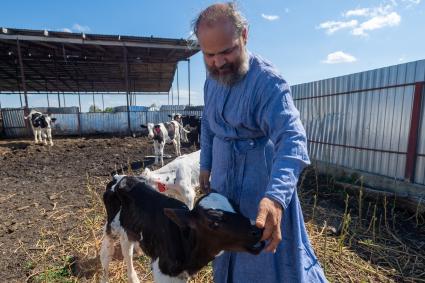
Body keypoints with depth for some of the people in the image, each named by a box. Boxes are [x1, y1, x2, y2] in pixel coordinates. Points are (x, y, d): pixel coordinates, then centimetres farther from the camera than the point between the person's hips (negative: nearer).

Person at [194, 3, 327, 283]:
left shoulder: (268, 81, -24)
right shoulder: (212, 79, 1)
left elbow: (291, 138, -35)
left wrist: (276, 196, -49)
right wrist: (205, 165, 13)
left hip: (259, 176, -7)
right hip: (223, 174, 7)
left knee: (269, 252, 8)